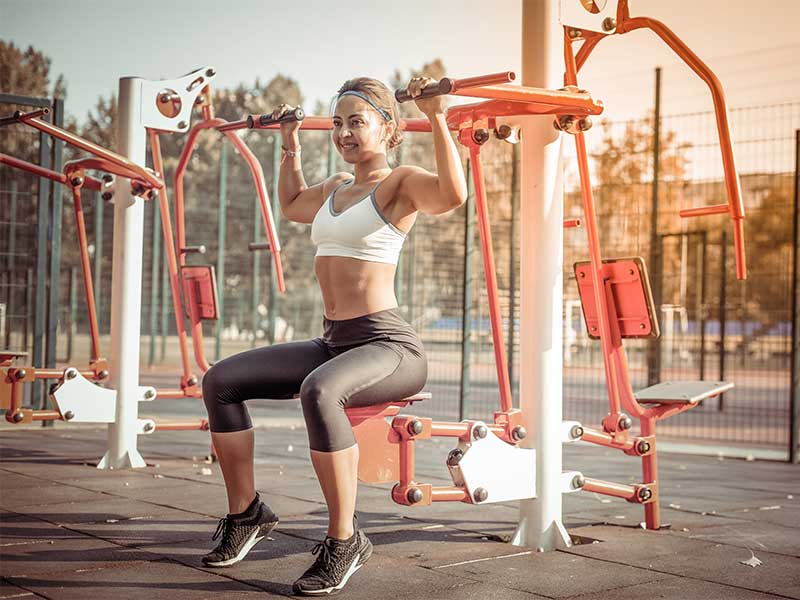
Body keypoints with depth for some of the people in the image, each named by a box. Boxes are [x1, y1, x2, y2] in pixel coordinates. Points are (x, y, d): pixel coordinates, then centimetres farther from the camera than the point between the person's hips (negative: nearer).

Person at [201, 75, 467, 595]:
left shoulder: (400, 182, -5)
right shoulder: (336, 187, 18)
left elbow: (453, 194, -28)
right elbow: (292, 205, 41)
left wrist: (436, 117, -28)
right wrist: (291, 145, 38)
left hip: (389, 346, -8)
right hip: (334, 341, 8)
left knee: (320, 391, -40)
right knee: (220, 380, -2)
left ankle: (345, 540, -26)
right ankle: (246, 513, 9)